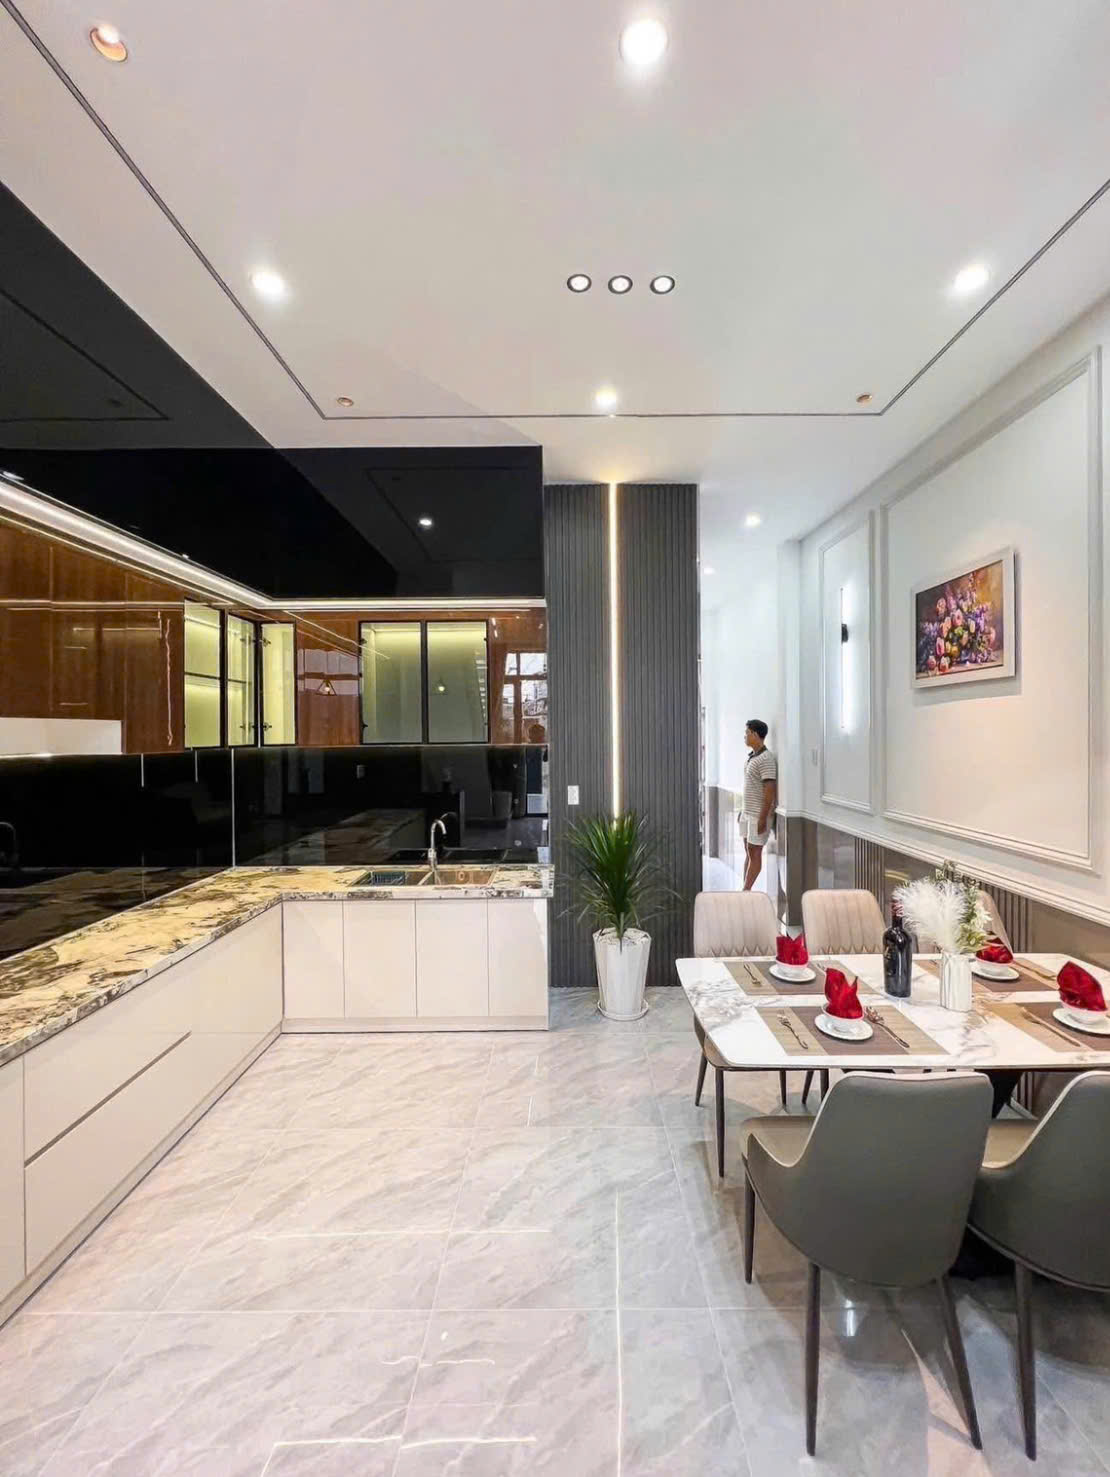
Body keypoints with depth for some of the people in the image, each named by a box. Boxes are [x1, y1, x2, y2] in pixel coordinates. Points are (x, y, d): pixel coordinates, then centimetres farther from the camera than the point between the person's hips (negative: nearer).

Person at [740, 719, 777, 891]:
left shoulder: (766, 759, -18)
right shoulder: (752, 756, 12)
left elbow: (769, 790, -21)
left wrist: (763, 818, -22)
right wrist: (743, 810, 19)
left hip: (760, 814, -9)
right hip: (748, 812, 9)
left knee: (755, 852, -1)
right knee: (749, 851, 11)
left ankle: (746, 890, 5)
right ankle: (746, 890, 17)